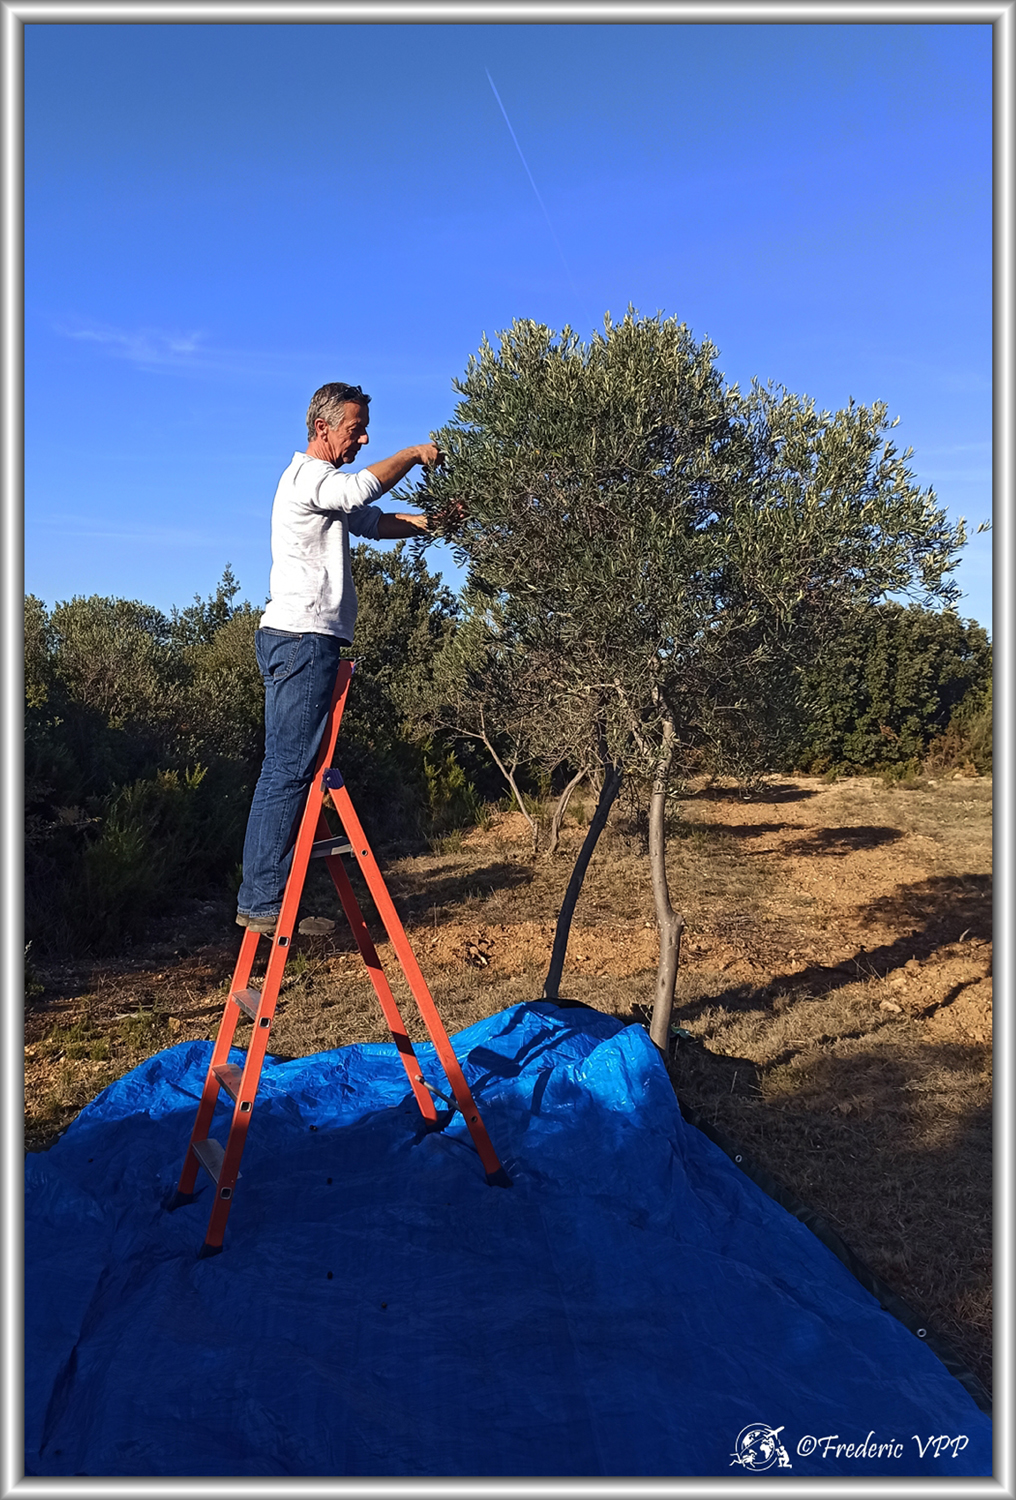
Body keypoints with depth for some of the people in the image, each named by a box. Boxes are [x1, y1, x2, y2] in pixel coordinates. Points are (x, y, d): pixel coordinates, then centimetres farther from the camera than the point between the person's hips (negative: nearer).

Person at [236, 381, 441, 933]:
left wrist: (432, 520, 14)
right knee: (289, 769, -11)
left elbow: (374, 523, 28)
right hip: (302, 638, -10)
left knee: (290, 768, 8)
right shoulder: (306, 476, -5)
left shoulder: (324, 484, 26)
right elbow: (361, 487, -24)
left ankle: (262, 897, 11)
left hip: (303, 640, 10)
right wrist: (412, 455, -9)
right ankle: (262, 900, -9)